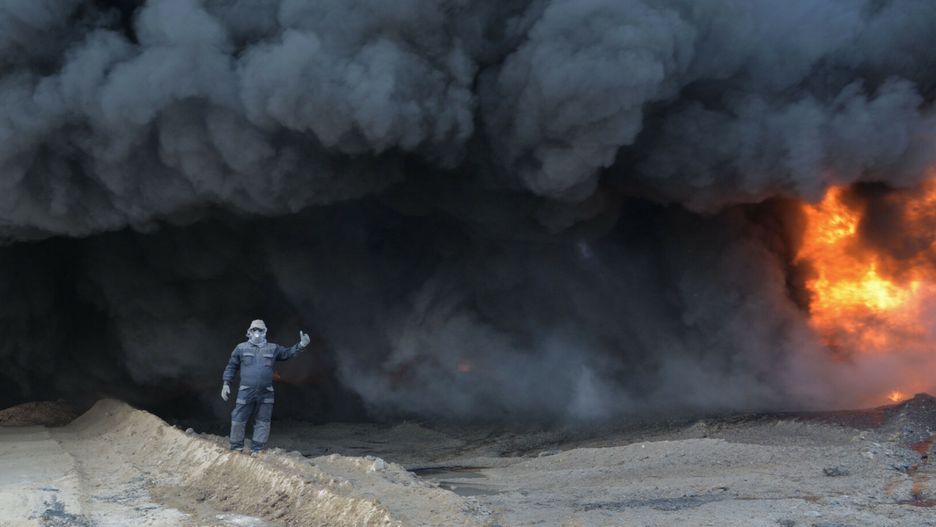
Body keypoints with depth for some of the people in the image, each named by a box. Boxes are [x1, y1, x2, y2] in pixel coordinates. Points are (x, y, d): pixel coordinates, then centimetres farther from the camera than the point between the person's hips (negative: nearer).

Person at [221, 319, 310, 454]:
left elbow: (289, 353, 14)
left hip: (265, 394, 2)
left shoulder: (273, 349, 9)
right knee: (238, 420, 0)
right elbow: (231, 367, 10)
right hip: (245, 392, -2)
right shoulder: (241, 348, 4)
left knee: (262, 422, 6)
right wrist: (226, 384, 4)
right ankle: (236, 448, 13)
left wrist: (301, 345, -2)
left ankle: (256, 450, 15)